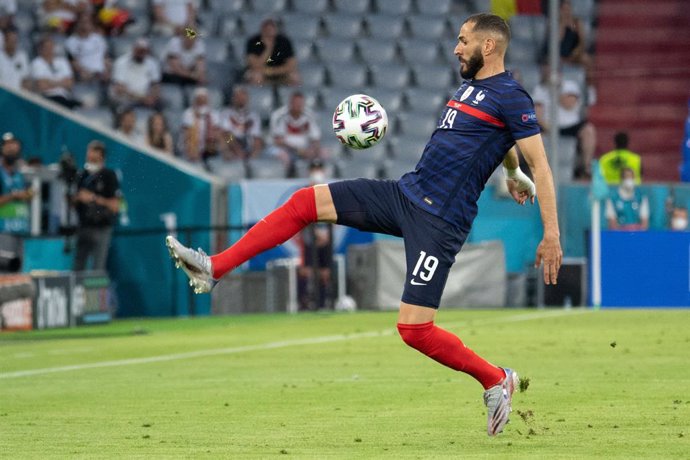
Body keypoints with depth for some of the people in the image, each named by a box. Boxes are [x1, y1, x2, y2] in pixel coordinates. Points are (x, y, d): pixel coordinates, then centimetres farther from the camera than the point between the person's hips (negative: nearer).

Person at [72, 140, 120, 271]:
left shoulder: (109, 176, -2)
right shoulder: (82, 175, 12)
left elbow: (115, 206, -6)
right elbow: (73, 200, 18)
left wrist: (93, 198, -12)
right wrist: (78, 198, -4)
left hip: (101, 228, -5)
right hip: (83, 227, 5)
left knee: (98, 269, -6)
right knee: (78, 267, 3)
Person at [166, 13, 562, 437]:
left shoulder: (510, 97, -12)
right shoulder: (470, 85, 15)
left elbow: (540, 164, -14)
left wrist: (552, 235, -18)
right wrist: (513, 174, 52)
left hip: (440, 219, -9)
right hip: (405, 192, 9)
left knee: (414, 328, -13)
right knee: (305, 202, 1)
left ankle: (497, 381, 8)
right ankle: (214, 268, 5)